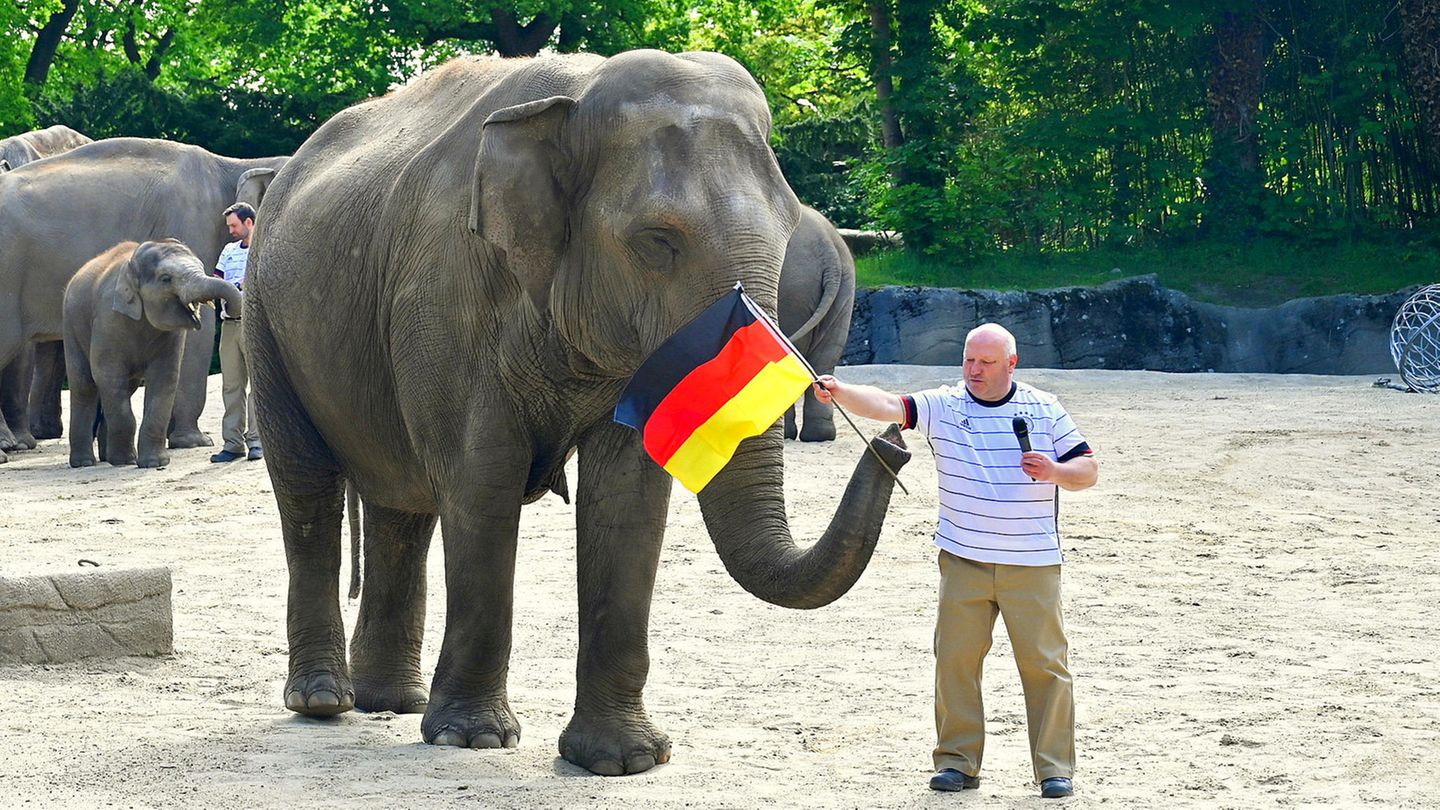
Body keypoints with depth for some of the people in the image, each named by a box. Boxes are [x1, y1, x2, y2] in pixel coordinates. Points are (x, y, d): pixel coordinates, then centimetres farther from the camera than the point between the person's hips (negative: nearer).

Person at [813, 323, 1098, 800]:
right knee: (955, 658, 0)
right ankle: (957, 761, 11)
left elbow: (1088, 471, 7)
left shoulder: (1044, 410, 4)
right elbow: (886, 406, -13)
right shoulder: (944, 407, 2)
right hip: (963, 562, 1)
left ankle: (1055, 768, 7)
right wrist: (840, 393, -31)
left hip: (1033, 564, -1)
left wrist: (1055, 472, -14)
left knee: (1044, 662, 0)